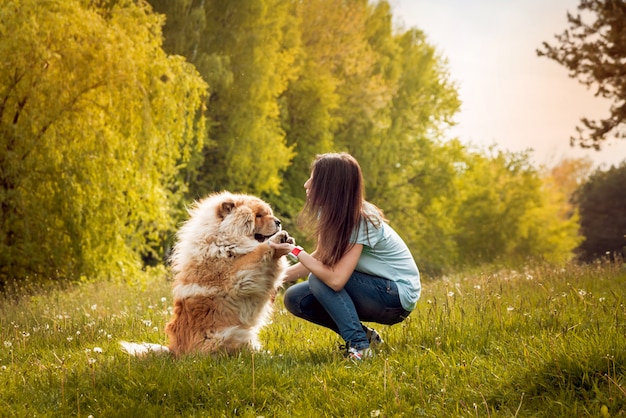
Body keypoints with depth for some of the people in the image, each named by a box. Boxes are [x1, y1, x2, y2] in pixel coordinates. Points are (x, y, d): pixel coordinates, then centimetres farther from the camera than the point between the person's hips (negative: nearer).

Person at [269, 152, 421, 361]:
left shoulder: (361, 222, -27)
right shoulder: (332, 213, -3)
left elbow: (336, 279, -34)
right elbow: (318, 258, 6)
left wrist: (296, 251, -26)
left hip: (398, 296, -8)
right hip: (374, 288, 8)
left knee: (319, 279, -25)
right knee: (295, 298, -3)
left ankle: (358, 344, -20)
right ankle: (363, 334, 5)